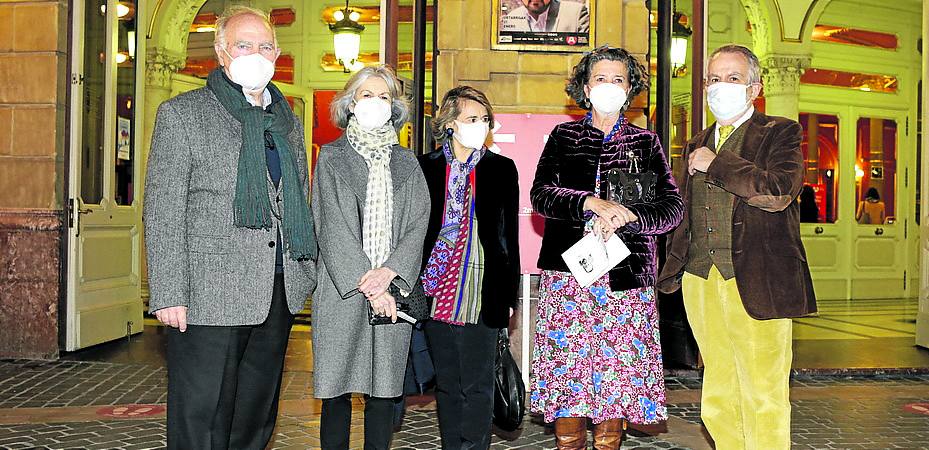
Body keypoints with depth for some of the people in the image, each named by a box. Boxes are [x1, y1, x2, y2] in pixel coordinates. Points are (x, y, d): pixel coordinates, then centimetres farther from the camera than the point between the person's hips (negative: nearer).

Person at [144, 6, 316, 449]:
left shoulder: (288, 121, 16)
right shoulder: (181, 113, -1)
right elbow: (162, 213, -6)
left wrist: (310, 273, 11)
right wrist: (169, 294, -13)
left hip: (280, 292, 6)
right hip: (210, 296, -5)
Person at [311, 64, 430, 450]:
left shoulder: (406, 162, 14)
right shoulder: (332, 157, 6)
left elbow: (419, 222, 4)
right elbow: (332, 227, -3)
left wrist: (389, 271, -11)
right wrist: (367, 285, -11)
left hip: (392, 291, 2)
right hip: (343, 287, -2)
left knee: (384, 389, 4)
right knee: (337, 388, 2)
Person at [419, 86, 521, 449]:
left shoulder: (502, 168, 5)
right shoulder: (426, 167, 6)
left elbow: (510, 233, 5)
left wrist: (509, 294, 1)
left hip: (482, 293, -2)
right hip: (436, 288, 2)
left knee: (477, 385, 0)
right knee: (447, 384, 11)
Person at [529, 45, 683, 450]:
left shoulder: (645, 142, 12)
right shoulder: (563, 137, 12)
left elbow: (673, 208, 2)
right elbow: (540, 194, -3)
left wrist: (626, 215, -16)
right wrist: (591, 203, -18)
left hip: (625, 277, 0)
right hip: (567, 271, 0)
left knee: (615, 375, -1)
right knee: (566, 370, -2)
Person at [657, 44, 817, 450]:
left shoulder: (779, 133, 3)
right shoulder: (697, 145, 19)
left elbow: (779, 192, -16)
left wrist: (715, 165, -9)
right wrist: (671, 272, 12)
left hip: (755, 283, -5)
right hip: (700, 281, 5)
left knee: (763, 396, -2)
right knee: (717, 399, 10)